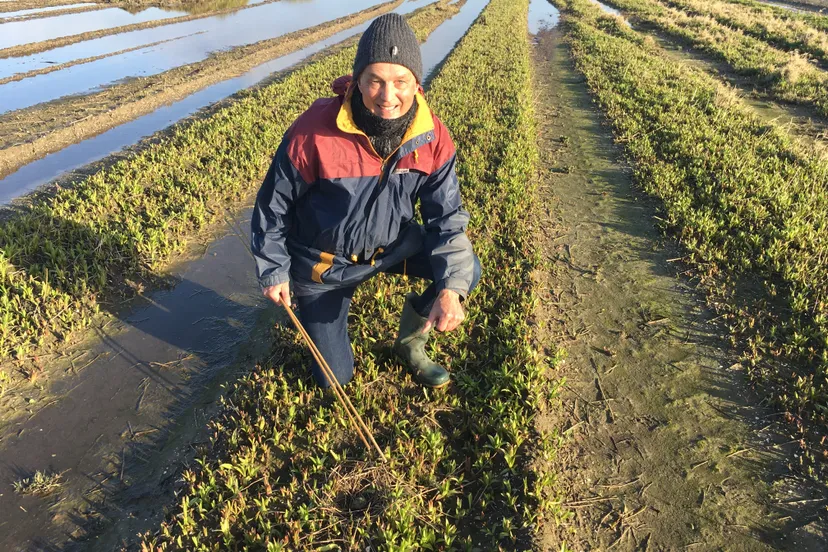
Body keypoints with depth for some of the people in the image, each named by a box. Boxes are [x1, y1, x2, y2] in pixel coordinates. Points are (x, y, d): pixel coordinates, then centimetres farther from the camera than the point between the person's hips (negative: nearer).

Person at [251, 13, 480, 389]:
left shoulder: (432, 138, -18)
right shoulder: (314, 132, -29)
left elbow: (447, 215, -16)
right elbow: (273, 205, -15)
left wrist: (451, 288, -31)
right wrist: (274, 272, -7)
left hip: (393, 245, 3)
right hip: (323, 263, -3)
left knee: (466, 271, -17)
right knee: (334, 378, 6)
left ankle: (410, 342, 12)